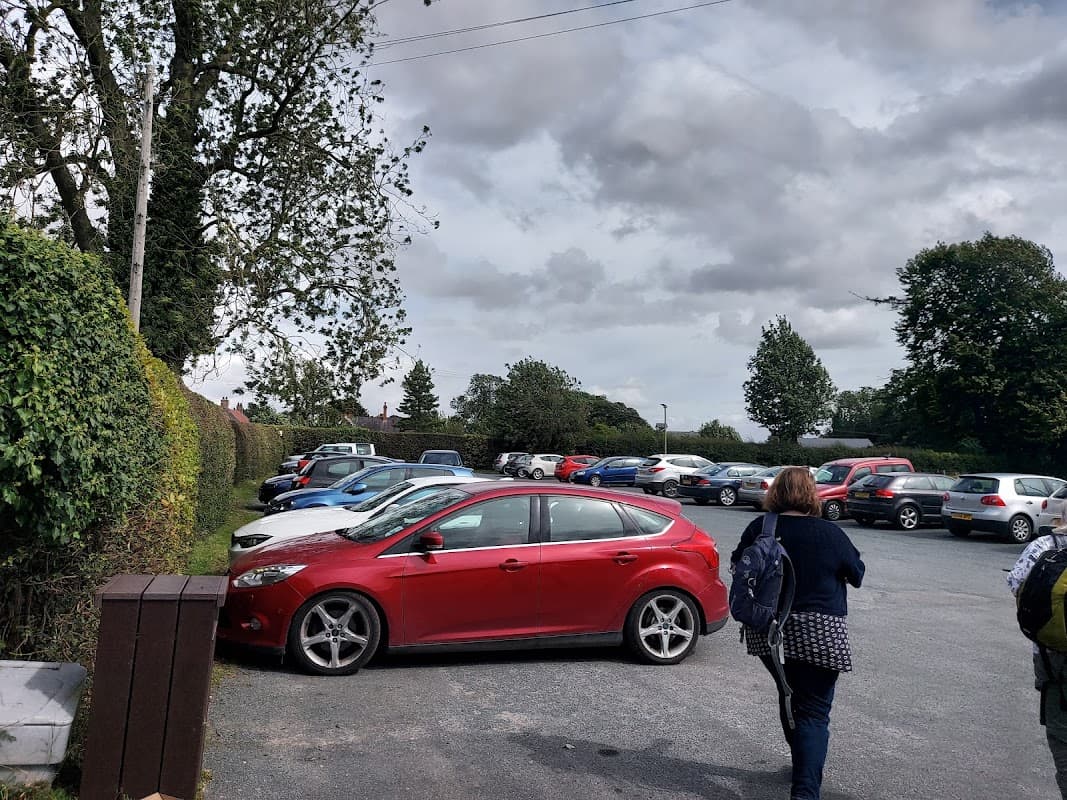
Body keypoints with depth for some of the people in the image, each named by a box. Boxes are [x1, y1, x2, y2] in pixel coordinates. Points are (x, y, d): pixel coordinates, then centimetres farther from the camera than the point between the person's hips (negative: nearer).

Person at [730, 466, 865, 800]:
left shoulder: (759, 529, -5)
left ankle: (803, 763, 40)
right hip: (818, 634, -4)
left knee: (789, 696, 23)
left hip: (768, 631, 4)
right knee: (814, 711, 0)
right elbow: (857, 575, 2)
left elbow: (737, 566, 7)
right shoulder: (830, 534, -11)